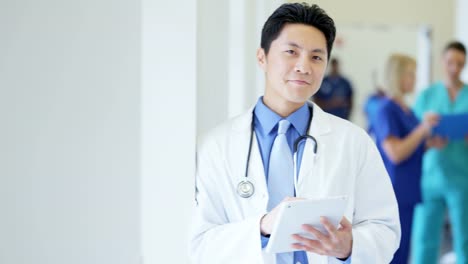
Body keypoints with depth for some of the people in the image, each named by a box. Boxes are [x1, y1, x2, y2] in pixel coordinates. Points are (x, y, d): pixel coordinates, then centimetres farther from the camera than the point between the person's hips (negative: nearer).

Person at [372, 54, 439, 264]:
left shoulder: (406, 110, 13)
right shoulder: (386, 110, -13)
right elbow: (395, 153, -20)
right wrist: (423, 129, -21)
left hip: (407, 191, 9)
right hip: (393, 191, -9)